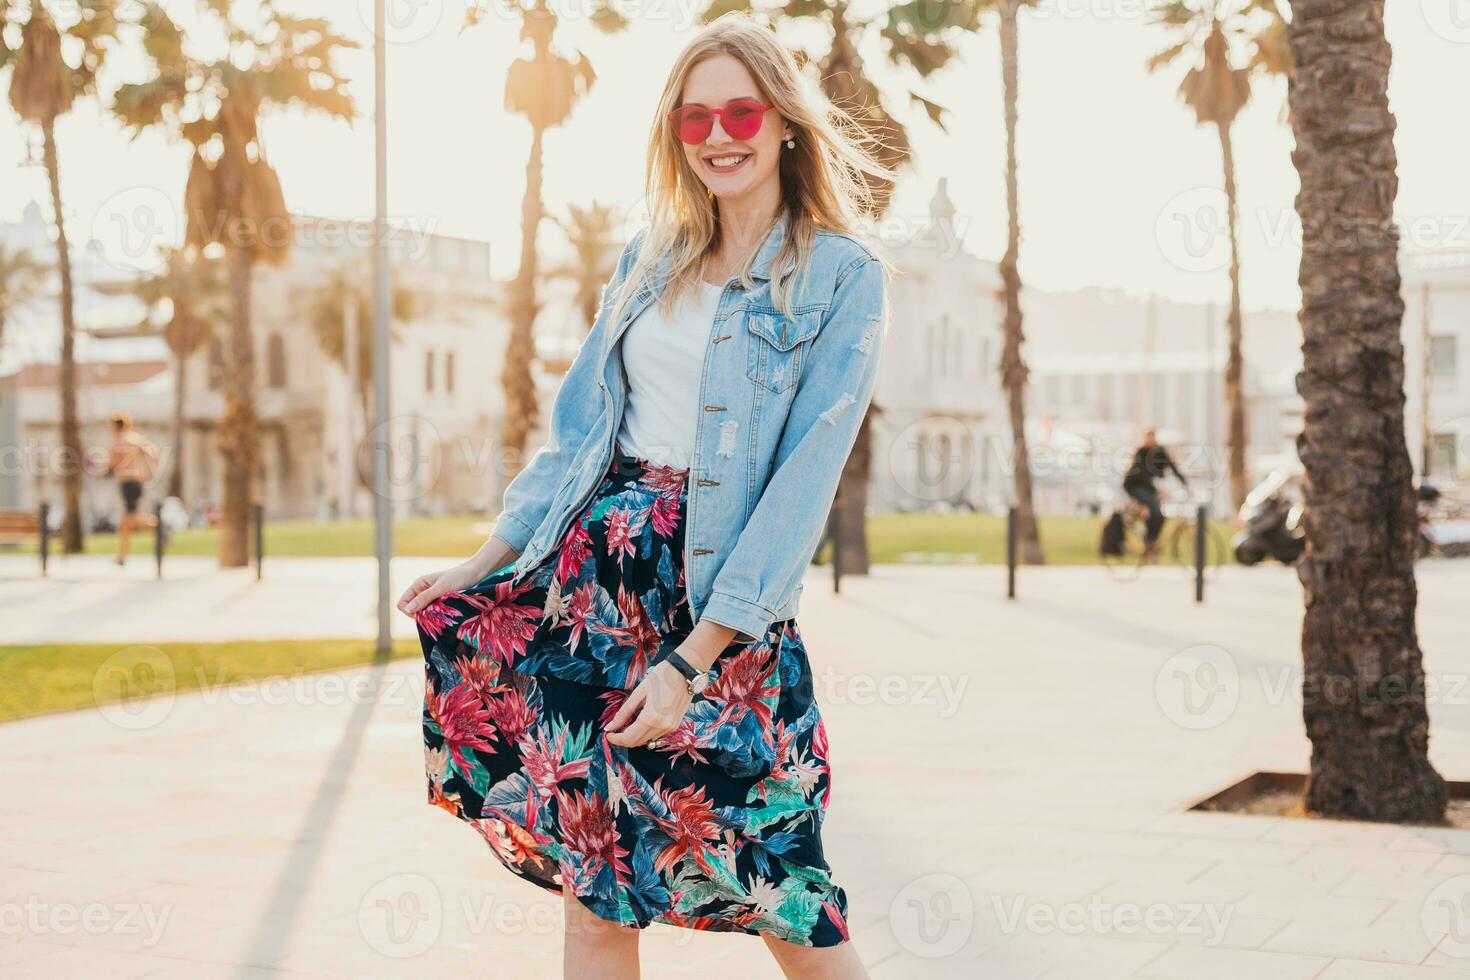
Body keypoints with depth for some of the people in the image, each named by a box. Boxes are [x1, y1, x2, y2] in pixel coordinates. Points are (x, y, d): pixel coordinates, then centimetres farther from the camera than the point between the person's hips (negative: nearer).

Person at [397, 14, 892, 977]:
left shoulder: (844, 276, -5)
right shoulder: (650, 259, 12)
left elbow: (805, 479, -12)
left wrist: (690, 662, -18)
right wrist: (484, 564, 11)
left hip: (725, 592, -4)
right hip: (595, 564, 5)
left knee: (782, 897, -1)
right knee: (592, 877, 6)